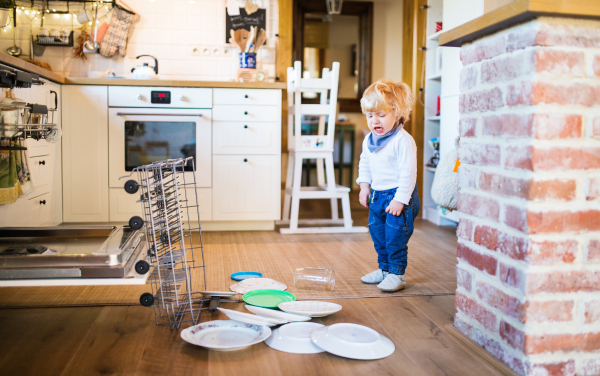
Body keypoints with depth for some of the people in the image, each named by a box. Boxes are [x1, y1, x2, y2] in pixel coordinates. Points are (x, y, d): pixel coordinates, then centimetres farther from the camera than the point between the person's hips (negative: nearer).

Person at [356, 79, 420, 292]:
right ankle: (384, 269, 31)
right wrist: (364, 187, 9)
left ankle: (396, 274, 9)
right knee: (378, 236, 16)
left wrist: (400, 200, -22)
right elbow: (364, 165, 19)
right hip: (377, 195, 8)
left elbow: (408, 173, -21)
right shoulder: (369, 140, 5)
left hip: (399, 196, -8)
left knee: (396, 237, -4)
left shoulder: (403, 140, -20)